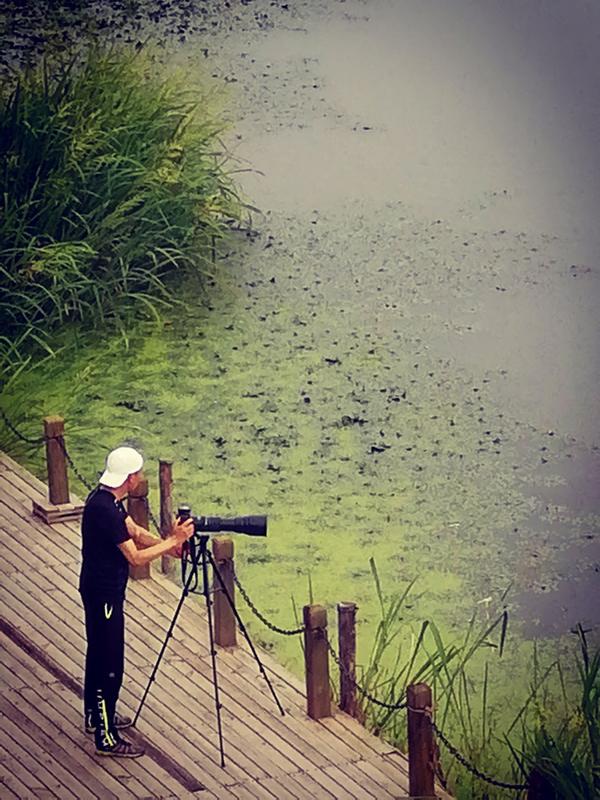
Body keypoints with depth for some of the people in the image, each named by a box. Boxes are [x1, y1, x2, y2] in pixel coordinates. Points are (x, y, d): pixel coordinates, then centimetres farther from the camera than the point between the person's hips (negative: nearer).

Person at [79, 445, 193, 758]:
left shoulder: (105, 499, 3)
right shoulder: (105, 510, -28)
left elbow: (134, 531, 11)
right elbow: (136, 557, -25)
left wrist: (167, 544, -3)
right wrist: (173, 541, -17)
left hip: (98, 589, 11)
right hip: (104, 592, -11)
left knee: (98, 653, 23)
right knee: (110, 664, -5)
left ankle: (96, 716, 38)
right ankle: (106, 738, -1)